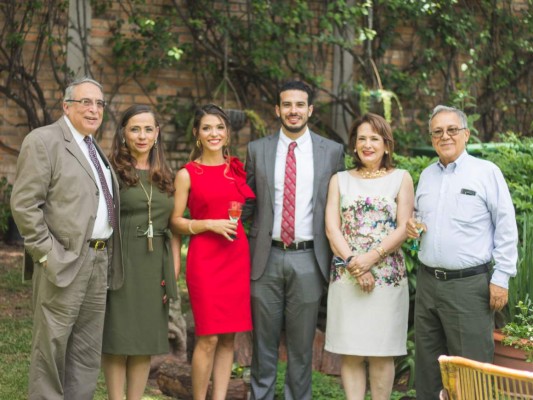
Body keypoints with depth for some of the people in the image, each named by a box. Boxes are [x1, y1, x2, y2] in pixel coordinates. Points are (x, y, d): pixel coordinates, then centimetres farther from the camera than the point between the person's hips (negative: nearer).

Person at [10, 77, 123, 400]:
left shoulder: (95, 149, 19)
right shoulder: (44, 140, -6)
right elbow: (23, 204, -12)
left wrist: (108, 257, 11)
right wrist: (48, 253, -16)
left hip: (100, 262, 8)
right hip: (65, 261, -8)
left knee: (87, 355, 11)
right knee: (51, 347, -1)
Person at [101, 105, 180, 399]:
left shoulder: (166, 177, 13)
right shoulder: (112, 171, -2)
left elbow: (174, 226, 14)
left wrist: (174, 269, 6)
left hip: (155, 266, 5)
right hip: (122, 262, -5)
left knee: (147, 338, 7)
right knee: (118, 336, 0)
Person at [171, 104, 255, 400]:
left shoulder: (237, 169, 12)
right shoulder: (187, 174, 1)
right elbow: (176, 222, 0)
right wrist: (210, 224, -12)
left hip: (237, 256, 4)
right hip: (205, 258, -4)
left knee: (229, 338, 4)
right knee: (208, 338, -7)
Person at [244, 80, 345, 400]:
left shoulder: (332, 151, 4)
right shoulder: (258, 150, 5)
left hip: (308, 259, 0)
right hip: (267, 257, 1)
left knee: (302, 343, 8)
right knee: (264, 341, 8)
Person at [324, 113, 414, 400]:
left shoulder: (400, 178, 7)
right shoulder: (340, 180, 12)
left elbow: (404, 228, -2)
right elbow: (332, 228, 2)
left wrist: (372, 257, -15)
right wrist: (353, 263, -12)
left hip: (388, 275, -1)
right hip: (346, 276, 1)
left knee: (382, 352, 1)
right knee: (350, 351, 0)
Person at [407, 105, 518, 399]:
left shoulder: (486, 172, -5)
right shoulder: (426, 175, 13)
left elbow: (506, 229, -7)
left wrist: (501, 278, -11)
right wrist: (410, 227, 2)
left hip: (469, 284, -6)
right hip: (427, 282, 6)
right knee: (428, 364, 12)